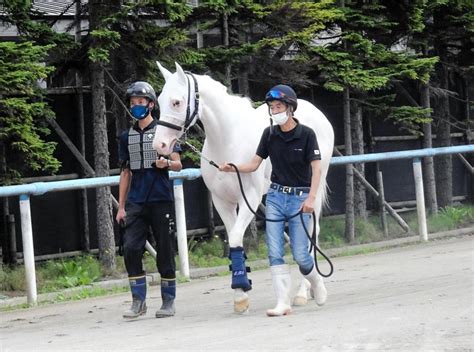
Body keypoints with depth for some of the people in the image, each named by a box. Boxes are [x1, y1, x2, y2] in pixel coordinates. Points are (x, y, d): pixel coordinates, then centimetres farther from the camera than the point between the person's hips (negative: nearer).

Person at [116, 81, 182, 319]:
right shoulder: (127, 137, 14)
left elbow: (178, 165, 0)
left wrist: (167, 163, -25)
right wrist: (121, 206, 12)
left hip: (161, 200, -3)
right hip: (136, 202, 4)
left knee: (165, 250, 1)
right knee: (130, 248, -8)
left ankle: (168, 302, 9)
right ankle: (138, 301, -1)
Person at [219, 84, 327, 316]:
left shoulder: (306, 134, -8)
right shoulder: (270, 134, 4)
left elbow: (316, 168, -11)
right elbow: (255, 163, 7)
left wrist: (311, 198, -22)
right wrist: (232, 168, -11)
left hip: (299, 198, -4)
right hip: (276, 196, 4)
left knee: (300, 254, -3)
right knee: (274, 253, -6)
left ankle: (315, 281, 29)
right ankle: (283, 302, -5)